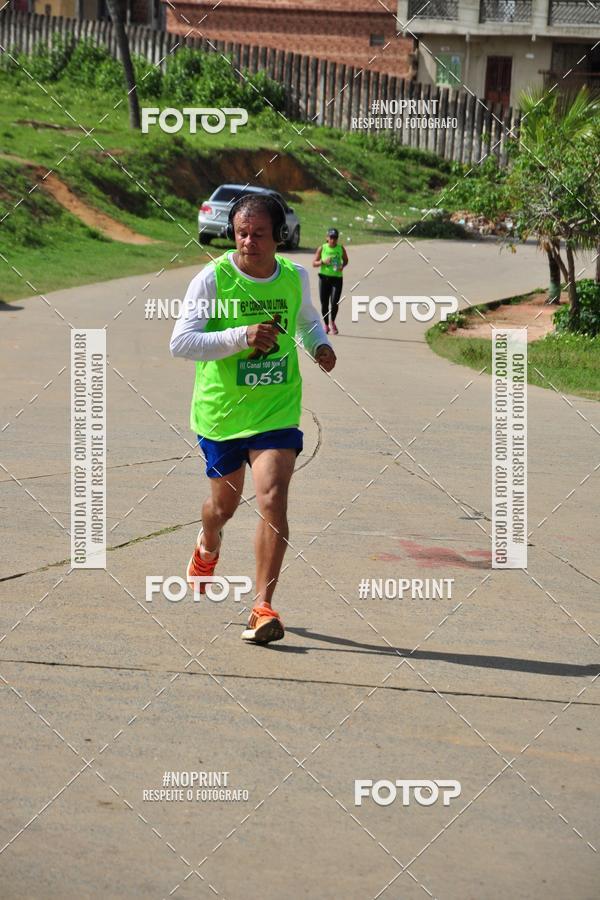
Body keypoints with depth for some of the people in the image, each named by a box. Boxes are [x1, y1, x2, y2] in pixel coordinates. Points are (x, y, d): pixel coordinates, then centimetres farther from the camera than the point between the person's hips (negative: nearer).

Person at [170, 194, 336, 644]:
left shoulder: (296, 277, 1)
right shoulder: (213, 278, -11)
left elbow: (308, 320, 23)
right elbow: (180, 342, -16)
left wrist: (320, 344, 0)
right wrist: (241, 337, -26)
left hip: (277, 408, 1)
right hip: (221, 407, -1)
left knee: (273, 499, -17)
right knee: (225, 501, 17)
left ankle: (263, 608, -13)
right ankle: (208, 546, 55)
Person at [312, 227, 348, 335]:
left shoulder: (341, 249, 3)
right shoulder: (322, 249, 0)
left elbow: (345, 260, 18)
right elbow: (314, 263, 3)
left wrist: (342, 266, -4)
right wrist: (323, 262, -16)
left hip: (337, 278, 0)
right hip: (324, 278, 0)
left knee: (334, 302, -13)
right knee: (324, 303, 3)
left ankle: (332, 322, 15)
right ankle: (326, 325, 22)